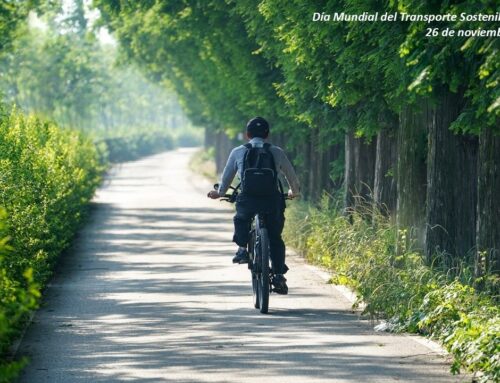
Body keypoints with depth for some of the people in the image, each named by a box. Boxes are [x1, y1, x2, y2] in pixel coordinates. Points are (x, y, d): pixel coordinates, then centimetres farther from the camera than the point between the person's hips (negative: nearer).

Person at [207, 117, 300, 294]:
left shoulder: (238, 152, 12)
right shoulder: (277, 152, 13)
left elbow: (227, 175, 23)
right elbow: (291, 175, 23)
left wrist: (220, 193, 42)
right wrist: (294, 192, 44)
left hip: (247, 199, 0)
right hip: (272, 199, 0)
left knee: (241, 219, 32)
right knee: (275, 238, 13)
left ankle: (242, 248, 12)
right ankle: (278, 274, 1)